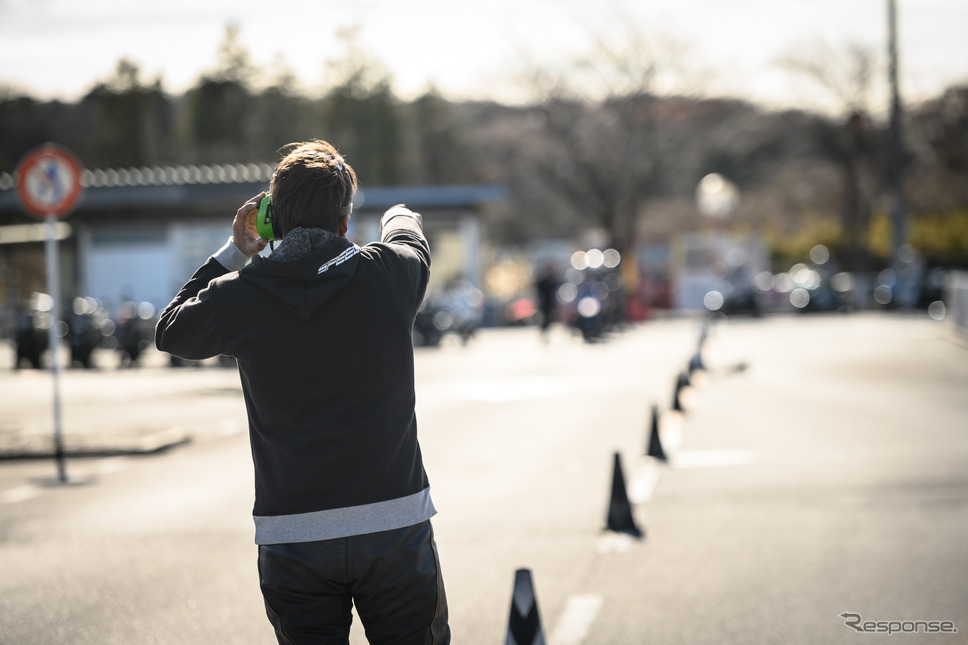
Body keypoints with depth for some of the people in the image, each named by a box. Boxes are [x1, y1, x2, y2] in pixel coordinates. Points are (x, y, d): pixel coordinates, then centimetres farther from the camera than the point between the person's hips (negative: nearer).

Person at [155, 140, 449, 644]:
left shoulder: (239, 294, -5)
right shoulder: (389, 272, -3)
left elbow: (170, 332, 16)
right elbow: (408, 234, 23)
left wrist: (233, 255, 18)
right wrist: (400, 216, 46)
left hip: (291, 539, 0)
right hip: (396, 525, 0)